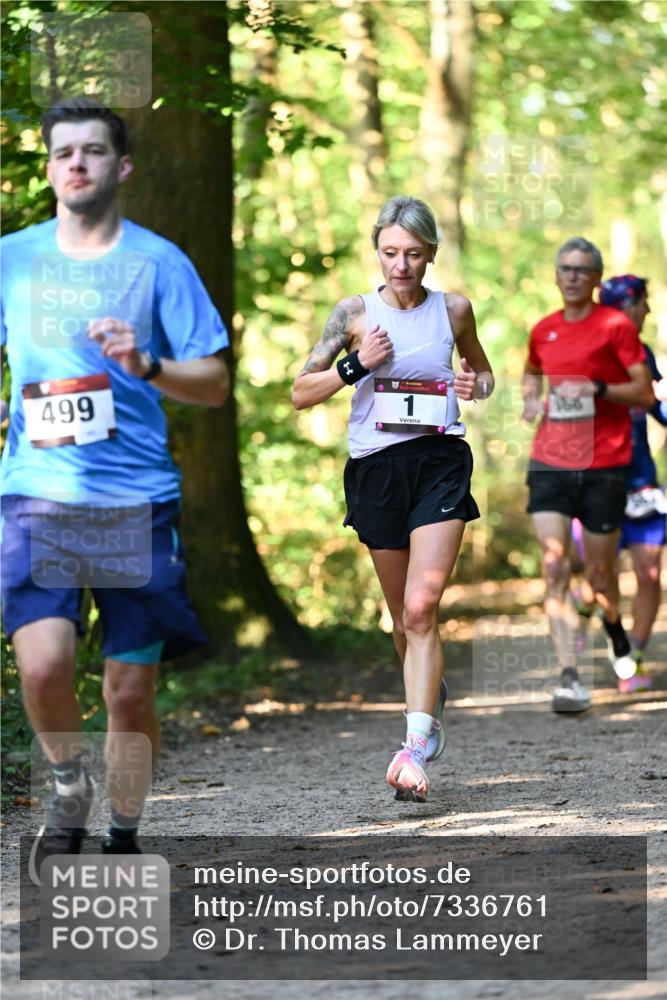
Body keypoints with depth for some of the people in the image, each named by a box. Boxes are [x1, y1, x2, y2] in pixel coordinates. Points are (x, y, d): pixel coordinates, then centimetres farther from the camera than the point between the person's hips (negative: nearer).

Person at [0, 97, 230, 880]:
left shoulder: (157, 262, 2)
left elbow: (215, 384, 1)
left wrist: (148, 366, -17)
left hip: (136, 502, -1)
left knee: (130, 691, 2)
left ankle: (123, 841, 22)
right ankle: (69, 793, 10)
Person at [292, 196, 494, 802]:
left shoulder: (453, 310, 3)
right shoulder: (356, 313, 1)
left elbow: (482, 369, 21)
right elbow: (301, 393, 4)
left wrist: (478, 386, -2)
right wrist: (356, 366, -11)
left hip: (440, 462, -2)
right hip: (376, 468, 2)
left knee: (421, 607, -17)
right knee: (403, 614, 12)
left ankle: (416, 749, -23)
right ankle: (433, 695, 42)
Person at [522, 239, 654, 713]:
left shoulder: (616, 326, -2)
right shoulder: (543, 331, 11)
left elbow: (645, 393, -6)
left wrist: (597, 388, -20)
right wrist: (531, 398, 12)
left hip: (604, 466, -3)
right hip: (550, 464, 3)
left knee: (600, 572, 6)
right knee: (554, 568, -12)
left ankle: (618, 639, 39)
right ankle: (570, 678, -16)